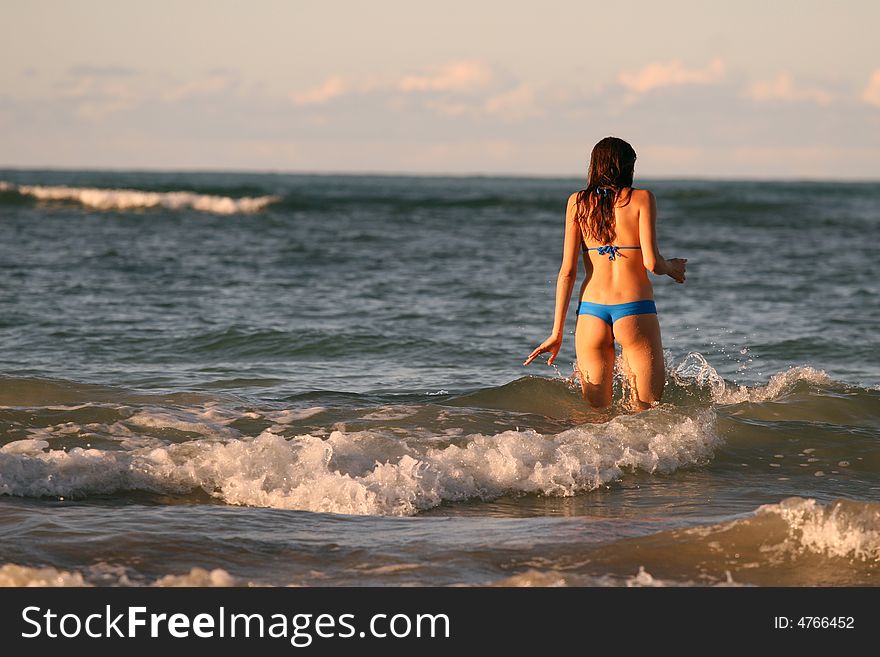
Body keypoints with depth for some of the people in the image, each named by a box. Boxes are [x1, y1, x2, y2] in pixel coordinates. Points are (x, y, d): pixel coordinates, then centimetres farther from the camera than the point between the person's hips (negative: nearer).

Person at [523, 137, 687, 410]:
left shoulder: (578, 202, 8)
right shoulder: (642, 198, 0)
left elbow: (568, 270, 4)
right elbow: (651, 263, -9)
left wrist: (557, 332, 6)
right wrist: (673, 268, 14)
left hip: (591, 313, 3)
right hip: (635, 311, -3)